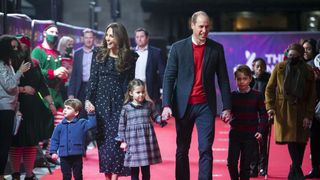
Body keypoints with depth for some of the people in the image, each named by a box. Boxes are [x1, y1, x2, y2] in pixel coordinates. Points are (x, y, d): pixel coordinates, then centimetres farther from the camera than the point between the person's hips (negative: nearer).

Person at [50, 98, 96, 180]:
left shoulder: (81, 123, 0)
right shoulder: (60, 126, 2)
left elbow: (92, 124, -11)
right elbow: (55, 140, 5)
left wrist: (91, 114, -21)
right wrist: (53, 152, -2)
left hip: (77, 155, -1)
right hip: (64, 156, 1)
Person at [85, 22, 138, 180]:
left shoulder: (129, 57, 1)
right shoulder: (99, 55, 6)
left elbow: (130, 82, 1)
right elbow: (92, 79, 5)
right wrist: (88, 99, -4)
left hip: (119, 103, -2)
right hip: (101, 102, 2)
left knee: (116, 138, -7)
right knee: (103, 139, 4)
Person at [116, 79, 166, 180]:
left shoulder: (149, 105, 3)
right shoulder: (126, 108, -2)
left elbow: (156, 117, 7)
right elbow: (122, 125, 3)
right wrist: (122, 141, 1)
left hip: (147, 141, 2)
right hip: (133, 142, -2)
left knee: (146, 169, 10)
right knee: (134, 170, 5)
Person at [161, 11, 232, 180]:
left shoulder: (216, 49, 4)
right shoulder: (178, 47, 1)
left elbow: (223, 79, 6)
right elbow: (169, 77, -1)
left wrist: (227, 107, 2)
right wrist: (166, 105, -11)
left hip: (206, 106, 0)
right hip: (183, 106, 0)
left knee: (205, 150, -6)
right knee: (182, 151, 8)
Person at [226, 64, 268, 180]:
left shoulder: (257, 96, -2)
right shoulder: (232, 96, 2)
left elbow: (263, 115, 1)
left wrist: (260, 131, -11)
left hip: (251, 135, -1)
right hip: (235, 133, 1)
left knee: (245, 165, 1)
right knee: (231, 162, -5)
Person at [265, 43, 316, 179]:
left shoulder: (308, 71, 3)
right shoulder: (279, 68, 2)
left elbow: (312, 95, 2)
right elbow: (269, 88, 6)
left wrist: (308, 115, -5)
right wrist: (270, 106, -7)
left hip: (300, 111, 1)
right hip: (283, 110, -1)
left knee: (300, 140, 0)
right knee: (290, 138, -11)